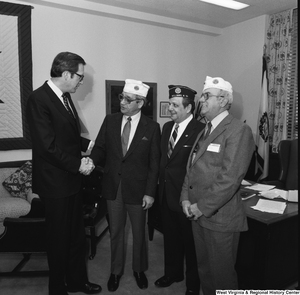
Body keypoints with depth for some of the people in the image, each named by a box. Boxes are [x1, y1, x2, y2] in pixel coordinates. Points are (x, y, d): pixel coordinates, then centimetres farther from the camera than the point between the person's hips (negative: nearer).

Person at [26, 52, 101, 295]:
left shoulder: (65, 97, 8)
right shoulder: (38, 99, -18)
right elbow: (47, 146, -23)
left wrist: (88, 144, 4)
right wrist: (78, 164, -17)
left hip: (72, 180, 8)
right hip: (55, 183, -8)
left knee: (77, 235, 19)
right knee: (59, 239, 10)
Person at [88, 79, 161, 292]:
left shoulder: (152, 127, -8)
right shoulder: (110, 120, 0)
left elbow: (154, 163, -7)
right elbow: (100, 147, 2)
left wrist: (150, 192, -9)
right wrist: (92, 160, -19)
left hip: (137, 188, -2)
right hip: (113, 186, 3)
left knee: (139, 232, 16)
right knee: (116, 232, 17)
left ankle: (139, 269, 40)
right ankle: (116, 271, 38)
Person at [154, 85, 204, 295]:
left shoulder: (200, 130, -18)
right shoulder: (167, 127, 7)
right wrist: (161, 184, 7)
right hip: (166, 194, 7)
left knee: (190, 240, 12)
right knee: (170, 237, 21)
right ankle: (173, 273, 44)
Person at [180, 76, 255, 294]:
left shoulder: (238, 130, -14)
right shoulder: (206, 130, 13)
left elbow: (229, 178, -21)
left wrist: (203, 207, -17)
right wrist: (186, 198, 1)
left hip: (220, 217, -7)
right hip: (198, 214, 7)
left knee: (221, 275, 11)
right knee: (204, 269, 21)